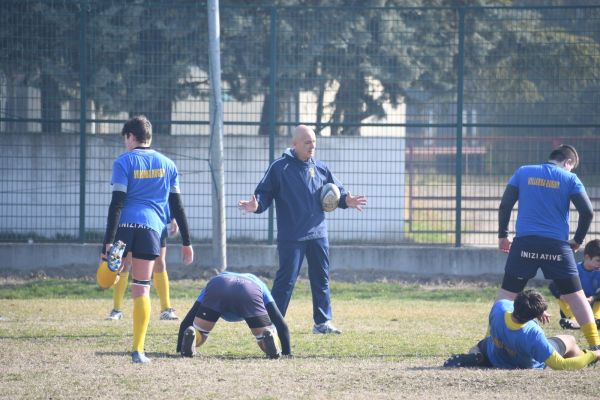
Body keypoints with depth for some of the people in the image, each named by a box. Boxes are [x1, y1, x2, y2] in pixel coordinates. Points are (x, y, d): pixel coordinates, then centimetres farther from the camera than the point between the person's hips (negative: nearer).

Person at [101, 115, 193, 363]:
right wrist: (186, 242, 19)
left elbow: (117, 202, -5)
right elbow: (177, 205, 15)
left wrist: (109, 241, -10)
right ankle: (138, 350, -3)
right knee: (141, 288, 2)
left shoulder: (124, 162, 3)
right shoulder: (167, 164, 15)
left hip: (124, 226, -2)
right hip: (151, 228, 2)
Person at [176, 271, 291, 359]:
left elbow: (186, 322, 41)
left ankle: (190, 334, -22)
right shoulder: (258, 282, 45)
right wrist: (287, 353, 41)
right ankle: (268, 336, -23)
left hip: (216, 289, 1)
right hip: (249, 293, -1)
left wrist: (179, 350, 46)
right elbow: (281, 324, 36)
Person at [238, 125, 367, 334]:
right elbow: (264, 193, -6)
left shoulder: (320, 168, 8)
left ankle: (323, 322, 19)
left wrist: (346, 200, -9)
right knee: (285, 280, -5)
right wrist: (256, 205, -27)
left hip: (318, 234, 5)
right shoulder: (279, 167, -5)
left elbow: (336, 191, 12)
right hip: (291, 236, -5)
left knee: (321, 279, 10)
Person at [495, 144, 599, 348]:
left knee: (506, 293, 8)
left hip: (524, 243, 1)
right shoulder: (569, 179, 2)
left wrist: (502, 236, 15)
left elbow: (505, 205, 5)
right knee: (575, 295, 7)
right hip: (557, 246, -1)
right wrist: (577, 241, 8)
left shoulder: (523, 172, 8)